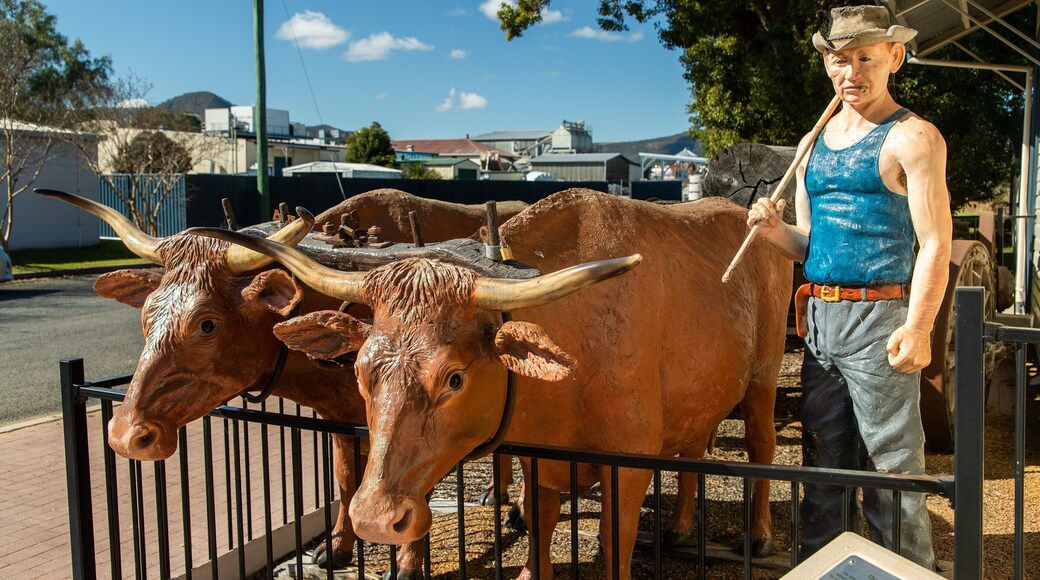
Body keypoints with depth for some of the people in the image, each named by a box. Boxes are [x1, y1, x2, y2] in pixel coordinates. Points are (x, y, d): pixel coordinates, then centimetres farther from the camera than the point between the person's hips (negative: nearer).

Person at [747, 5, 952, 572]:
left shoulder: (911, 137, -4)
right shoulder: (813, 142, 16)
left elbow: (935, 243, -10)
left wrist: (918, 326, -21)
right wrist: (776, 230, -2)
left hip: (878, 318, -7)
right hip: (817, 318, 7)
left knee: (890, 464, -1)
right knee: (824, 461, 14)